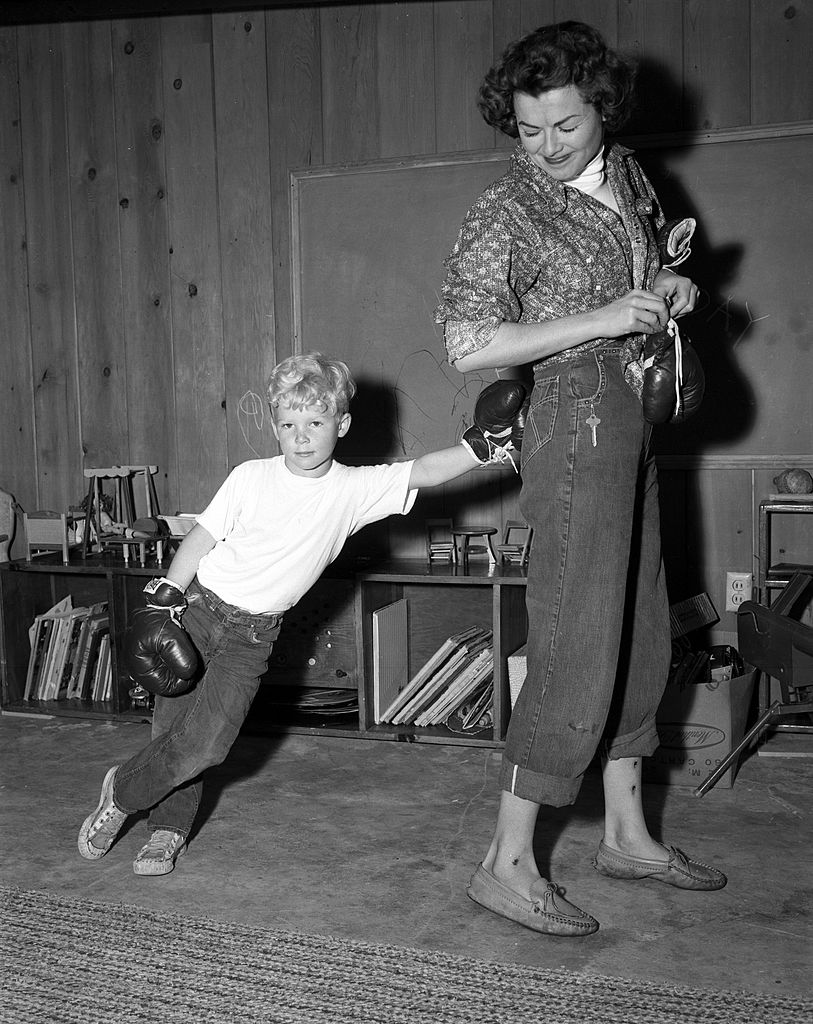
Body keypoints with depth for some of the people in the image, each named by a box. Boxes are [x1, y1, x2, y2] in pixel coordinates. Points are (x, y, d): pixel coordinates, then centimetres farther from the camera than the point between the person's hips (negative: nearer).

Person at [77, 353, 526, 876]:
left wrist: (479, 444, -28)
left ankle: (123, 793, 18)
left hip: (253, 634, 0)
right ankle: (170, 828, 30)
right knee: (173, 725, 4)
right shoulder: (251, 477, -7)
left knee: (207, 742, -9)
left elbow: (425, 472, -15)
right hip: (198, 607, 0)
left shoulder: (356, 488, -7)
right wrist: (164, 597, -6)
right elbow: (203, 535, -1)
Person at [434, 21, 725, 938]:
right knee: (578, 650, -9)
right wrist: (599, 320, -20)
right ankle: (507, 865, 2)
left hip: (633, 423, 8)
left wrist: (668, 288, 5)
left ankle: (626, 833, 27)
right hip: (578, 422, -8)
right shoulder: (505, 213, -11)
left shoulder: (625, 174, 11)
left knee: (641, 637, 12)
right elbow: (466, 346, -19)